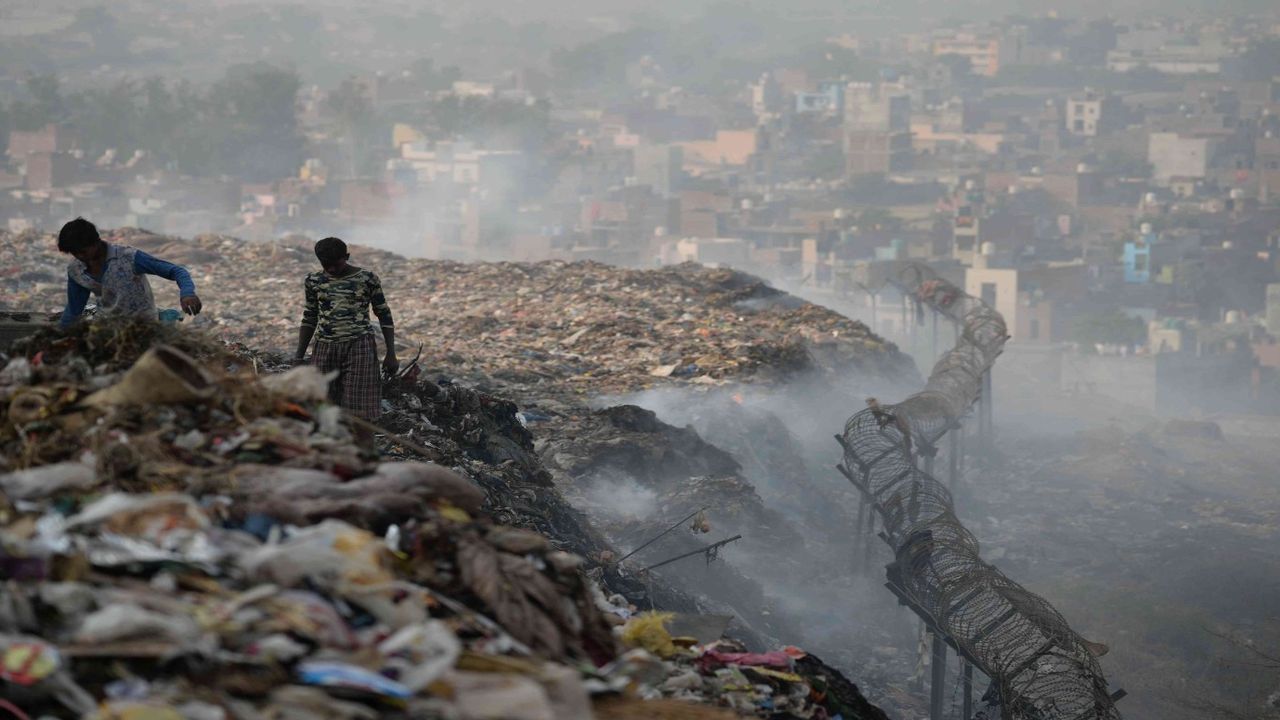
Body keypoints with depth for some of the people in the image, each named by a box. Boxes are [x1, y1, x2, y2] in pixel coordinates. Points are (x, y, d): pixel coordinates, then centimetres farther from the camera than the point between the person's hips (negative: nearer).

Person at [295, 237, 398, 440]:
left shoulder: (367, 279, -1)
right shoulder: (314, 281, 8)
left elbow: (384, 316, 5)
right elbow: (309, 319, 16)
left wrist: (391, 354, 0)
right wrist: (299, 355, 12)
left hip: (359, 346, -3)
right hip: (325, 348, 3)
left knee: (360, 412, -8)